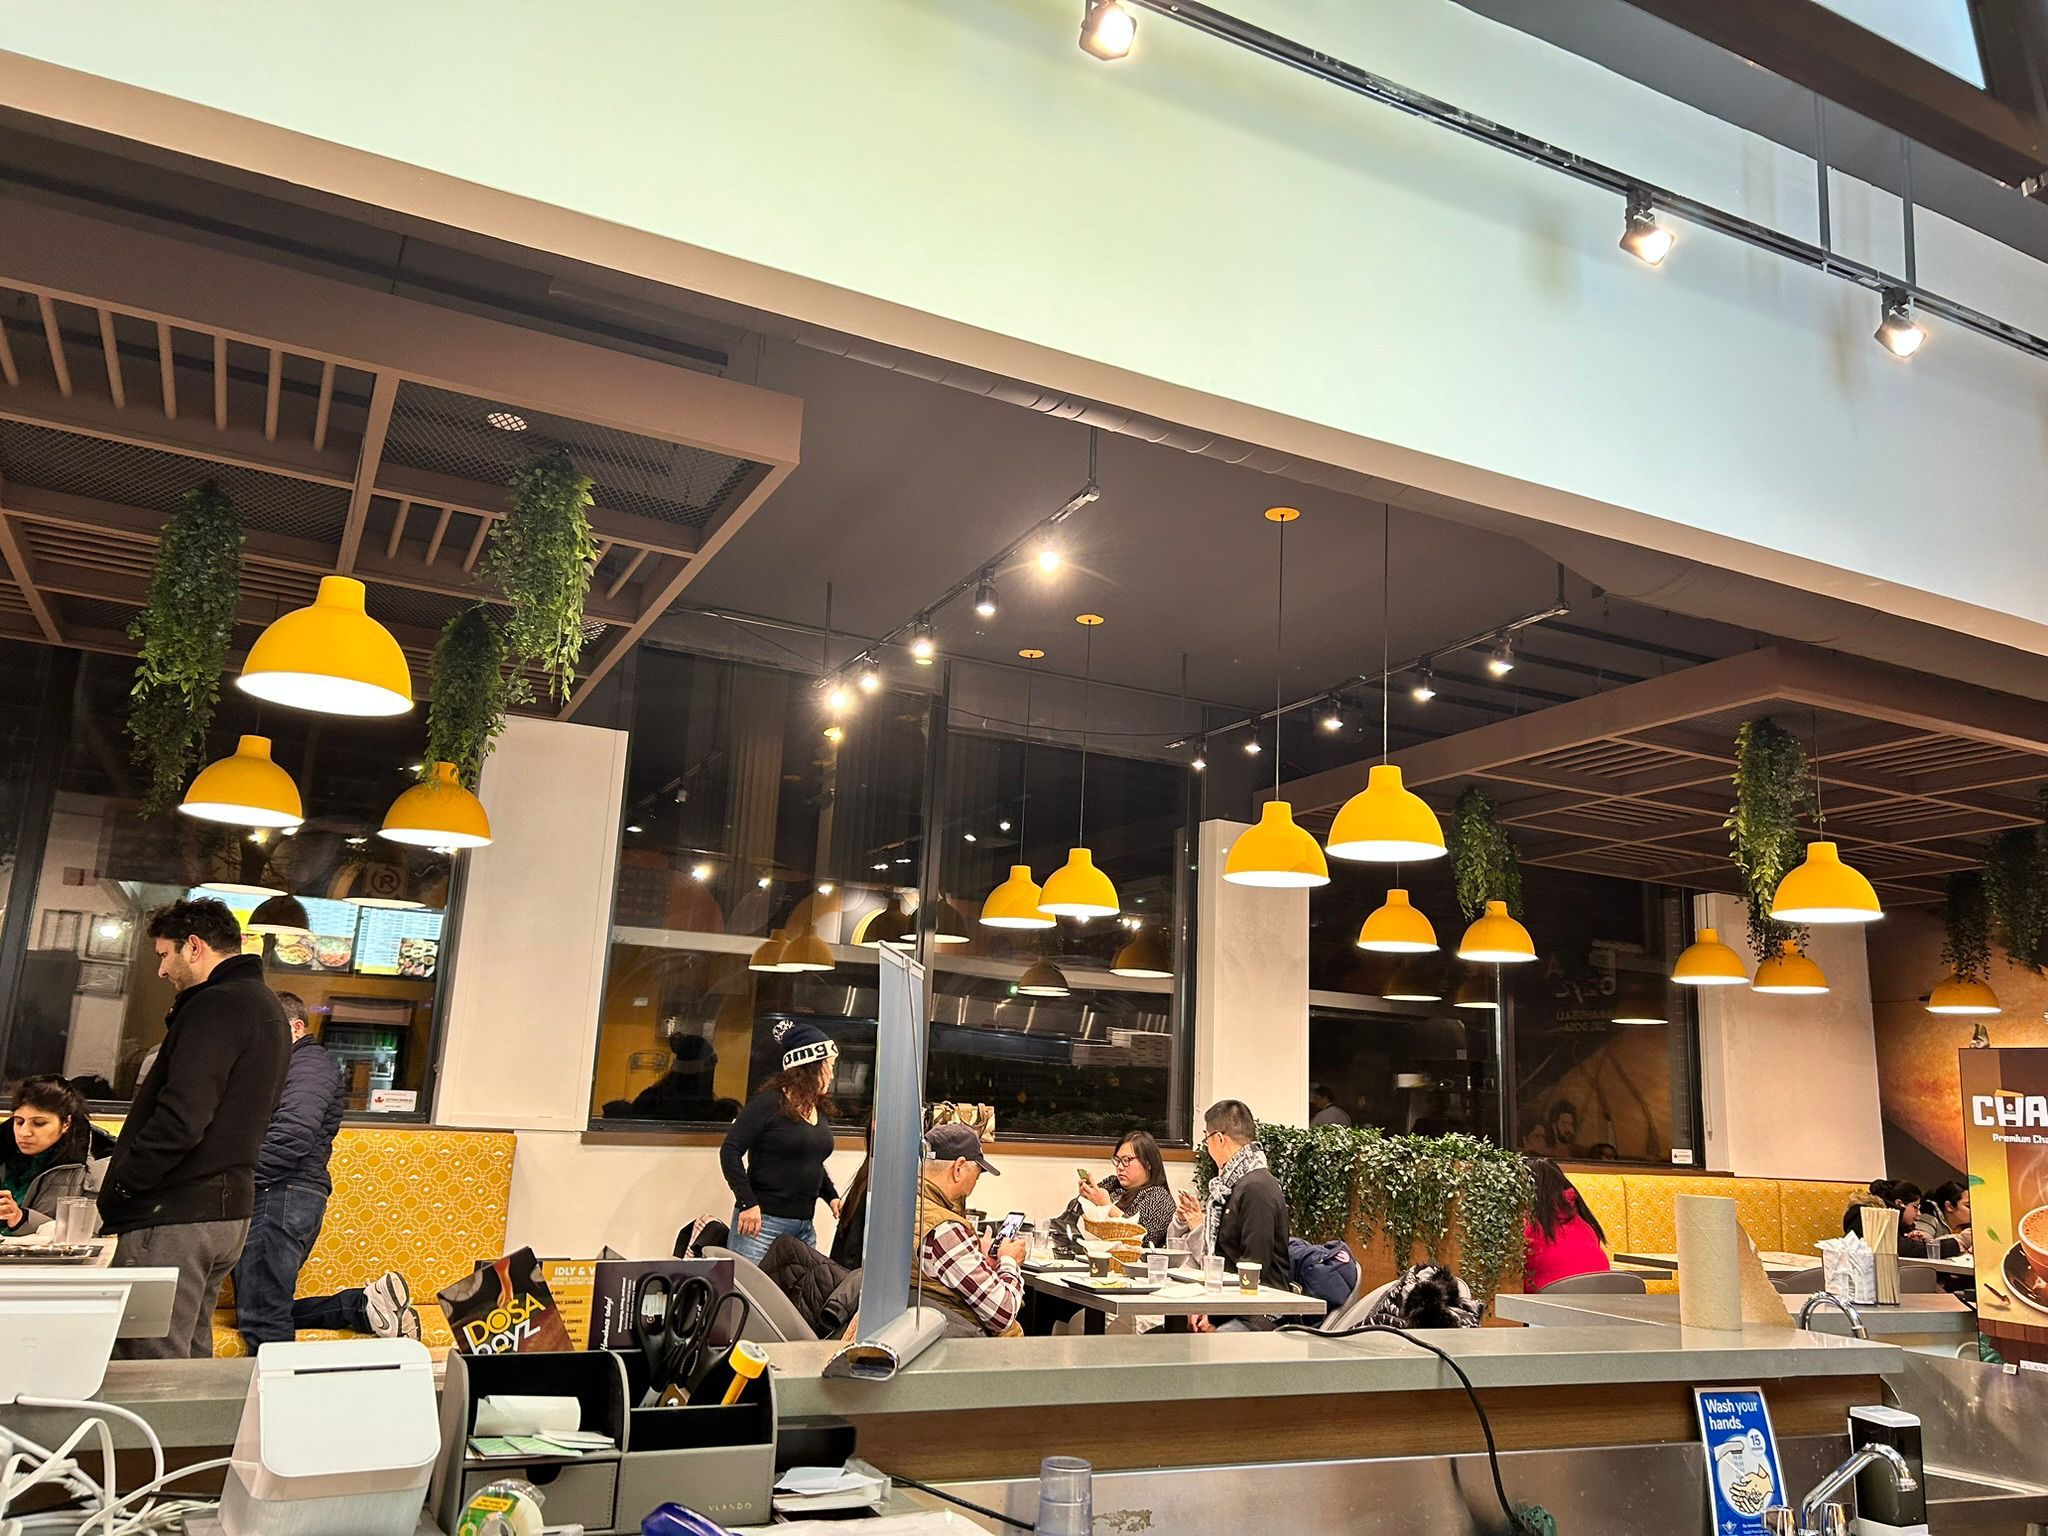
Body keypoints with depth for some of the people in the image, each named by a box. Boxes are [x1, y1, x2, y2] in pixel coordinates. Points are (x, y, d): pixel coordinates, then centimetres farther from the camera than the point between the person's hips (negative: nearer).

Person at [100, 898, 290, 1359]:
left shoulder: (215, 1006, -14)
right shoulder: (267, 1006, 17)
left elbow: (180, 1119, -24)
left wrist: (117, 1190, -12)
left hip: (175, 1219, -10)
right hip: (228, 1212, 10)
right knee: (190, 1360, 17)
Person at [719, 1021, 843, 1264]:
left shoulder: (819, 1109, 14)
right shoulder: (769, 1103, -9)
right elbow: (730, 1151, -12)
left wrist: (831, 1197, 11)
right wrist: (748, 1203, -18)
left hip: (805, 1226, 7)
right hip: (762, 1221, -7)